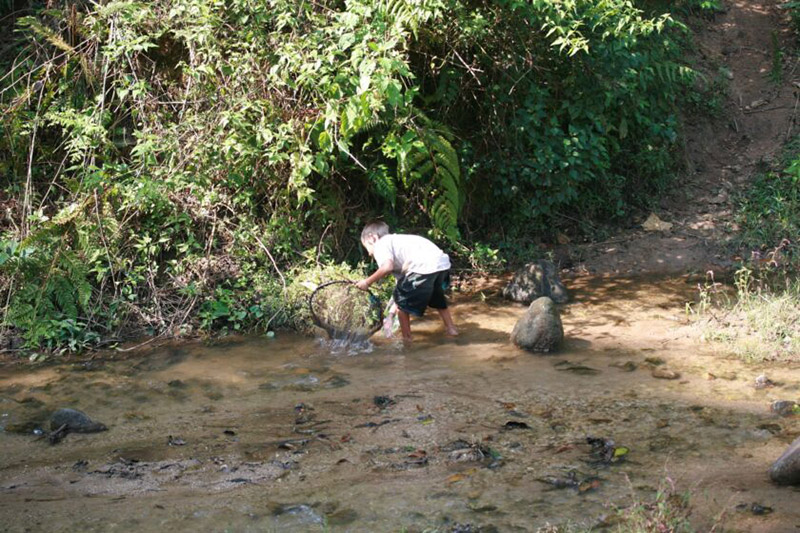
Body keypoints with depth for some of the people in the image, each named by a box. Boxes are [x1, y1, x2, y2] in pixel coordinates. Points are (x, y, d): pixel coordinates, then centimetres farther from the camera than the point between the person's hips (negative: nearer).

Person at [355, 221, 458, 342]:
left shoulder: (380, 244, 7)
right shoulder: (396, 241, 33)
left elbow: (387, 267, -15)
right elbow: (401, 277, 36)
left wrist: (367, 282, -1)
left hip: (425, 267, -9)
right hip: (443, 262, 9)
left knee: (402, 299, 11)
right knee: (436, 297, 35)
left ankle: (406, 336, 22)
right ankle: (450, 328, 46)